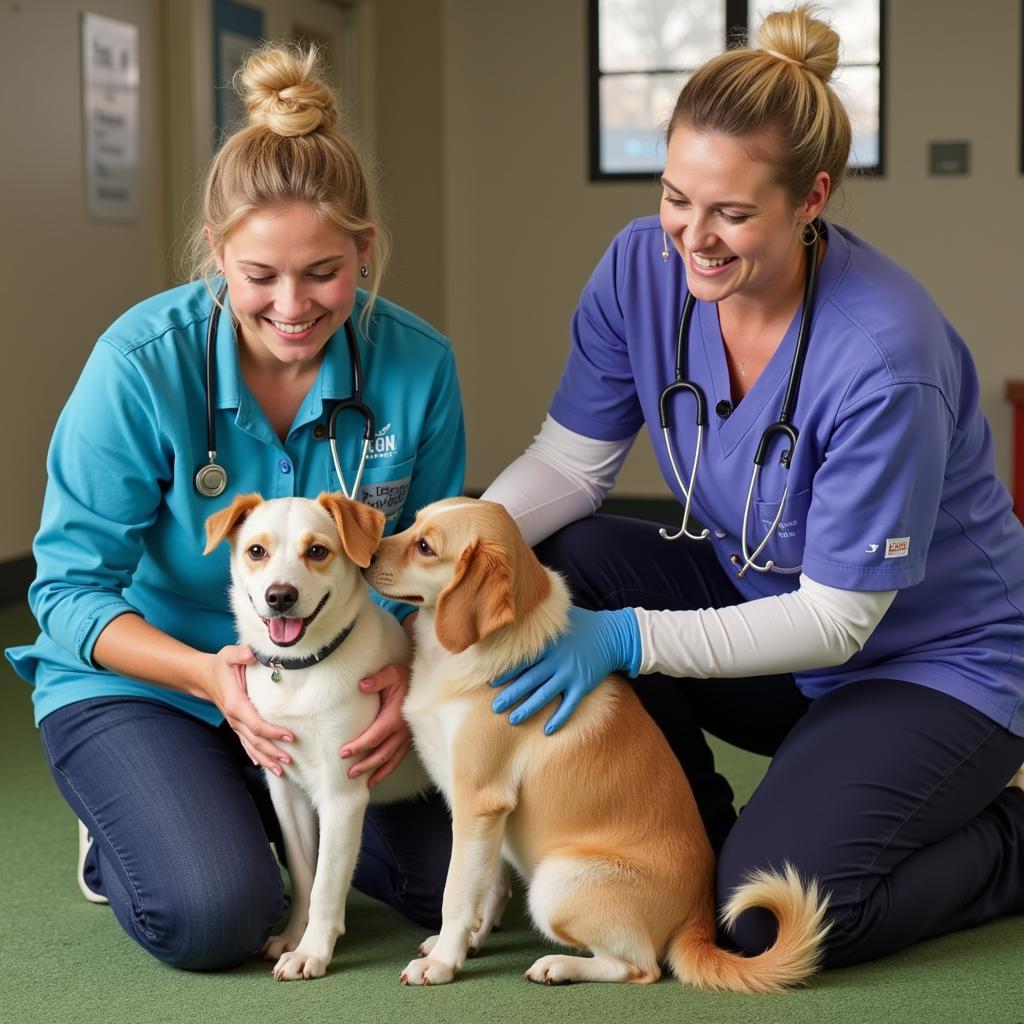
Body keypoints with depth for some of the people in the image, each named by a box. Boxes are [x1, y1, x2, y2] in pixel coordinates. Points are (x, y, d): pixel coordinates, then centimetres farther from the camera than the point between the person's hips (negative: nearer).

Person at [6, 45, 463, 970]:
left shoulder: (416, 364, -14)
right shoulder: (140, 365, -22)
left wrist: (410, 680, -24)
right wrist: (208, 674, -32)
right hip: (137, 686, -3)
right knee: (214, 915, -26)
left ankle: (276, 811, 17)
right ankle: (125, 834, 10)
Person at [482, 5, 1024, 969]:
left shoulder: (885, 361, -32)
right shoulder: (643, 266, -14)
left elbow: (837, 619, -25)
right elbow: (569, 461, -6)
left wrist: (627, 638, -34)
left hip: (933, 660, -6)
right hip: (759, 600, 6)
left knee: (768, 914, -24)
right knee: (560, 563, -20)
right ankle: (694, 843, 1)